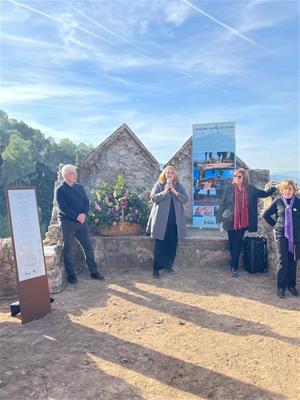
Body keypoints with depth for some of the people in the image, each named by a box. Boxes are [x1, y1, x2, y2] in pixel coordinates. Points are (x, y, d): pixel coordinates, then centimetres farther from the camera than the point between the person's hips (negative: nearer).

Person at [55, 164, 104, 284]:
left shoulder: (79, 187, 12)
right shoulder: (60, 190, -5)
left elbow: (86, 202, 5)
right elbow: (62, 208, -14)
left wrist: (84, 214, -13)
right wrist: (77, 216, -18)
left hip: (81, 221, 5)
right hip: (67, 222, -5)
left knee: (88, 247, 7)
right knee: (68, 249, 3)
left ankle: (94, 271, 17)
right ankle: (71, 275, 14)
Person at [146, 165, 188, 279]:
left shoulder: (179, 186, 10)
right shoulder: (158, 185, 3)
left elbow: (185, 199, -1)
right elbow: (153, 198, -8)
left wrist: (174, 191, -14)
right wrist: (165, 191, -18)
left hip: (175, 219, 3)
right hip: (161, 219, -3)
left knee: (172, 244, 8)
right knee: (160, 245, -2)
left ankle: (169, 265, 22)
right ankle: (156, 268, 4)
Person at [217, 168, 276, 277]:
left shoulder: (250, 189, 2)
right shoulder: (229, 189, -4)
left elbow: (265, 194, 13)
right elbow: (223, 204, -2)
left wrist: (274, 188, -2)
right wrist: (219, 219, -3)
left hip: (242, 222, 1)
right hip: (231, 221, -1)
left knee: (238, 244, 2)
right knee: (232, 244, 5)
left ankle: (234, 267, 9)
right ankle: (234, 266, 20)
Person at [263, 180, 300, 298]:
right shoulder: (278, 201, -1)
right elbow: (266, 214, 7)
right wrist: (275, 224, 5)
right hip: (281, 235, -1)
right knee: (282, 261, -2)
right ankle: (281, 287, 8)